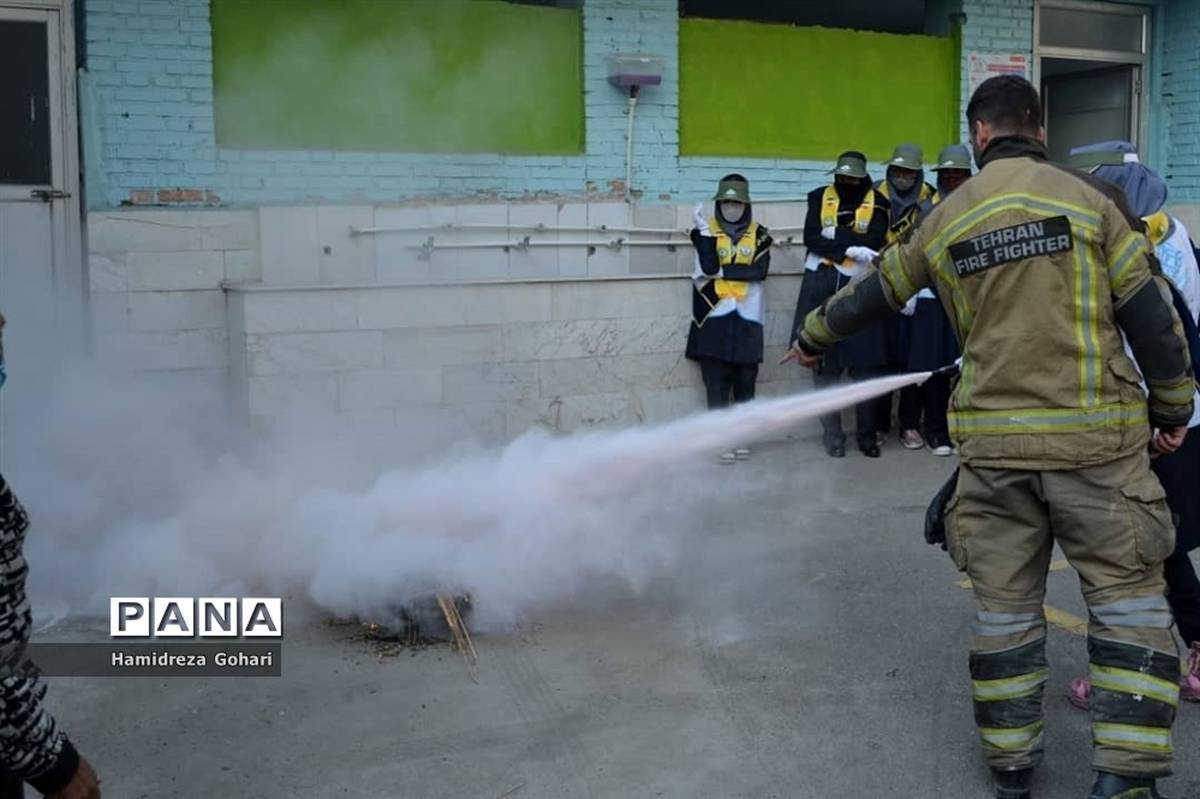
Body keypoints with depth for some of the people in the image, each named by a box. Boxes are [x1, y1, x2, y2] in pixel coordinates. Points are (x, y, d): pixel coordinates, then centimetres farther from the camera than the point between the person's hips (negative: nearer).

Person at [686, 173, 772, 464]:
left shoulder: (759, 234, 7)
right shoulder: (707, 230, 3)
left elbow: (760, 271, -8)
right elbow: (708, 267, -13)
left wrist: (723, 271, -10)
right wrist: (704, 232, -18)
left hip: (747, 316, 1)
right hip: (715, 315, -1)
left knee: (745, 380, 5)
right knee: (716, 380, -2)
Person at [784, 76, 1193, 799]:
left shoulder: (947, 218, 7)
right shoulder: (1091, 199, -2)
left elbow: (874, 293, 21)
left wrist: (813, 337, 39)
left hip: (993, 442, 3)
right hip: (1095, 438, -2)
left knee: (1005, 603, 13)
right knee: (1127, 596, 8)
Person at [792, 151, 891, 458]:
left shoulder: (875, 201, 5)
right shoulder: (819, 197, 9)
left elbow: (874, 241, -10)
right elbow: (810, 238, -4)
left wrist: (833, 235, -12)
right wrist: (849, 249, -13)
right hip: (821, 287, 2)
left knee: (865, 362, -2)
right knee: (824, 364, 3)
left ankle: (867, 433, 8)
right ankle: (832, 434, 11)